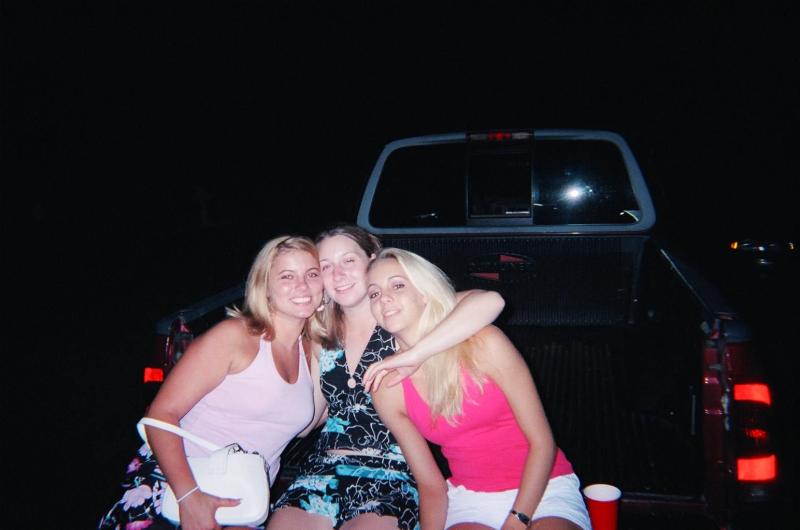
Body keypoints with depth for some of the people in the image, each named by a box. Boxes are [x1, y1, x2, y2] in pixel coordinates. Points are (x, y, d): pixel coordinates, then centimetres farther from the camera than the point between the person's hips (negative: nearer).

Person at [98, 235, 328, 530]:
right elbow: (161, 414, -13)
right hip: (173, 481, -4)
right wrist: (189, 496, -25)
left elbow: (303, 426, 9)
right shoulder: (235, 335, -10)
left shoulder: (310, 351, 9)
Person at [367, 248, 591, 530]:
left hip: (543, 489, -2)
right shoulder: (387, 390, -6)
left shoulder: (484, 343, -16)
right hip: (470, 499, 2)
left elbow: (541, 443, -11)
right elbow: (431, 485, 1)